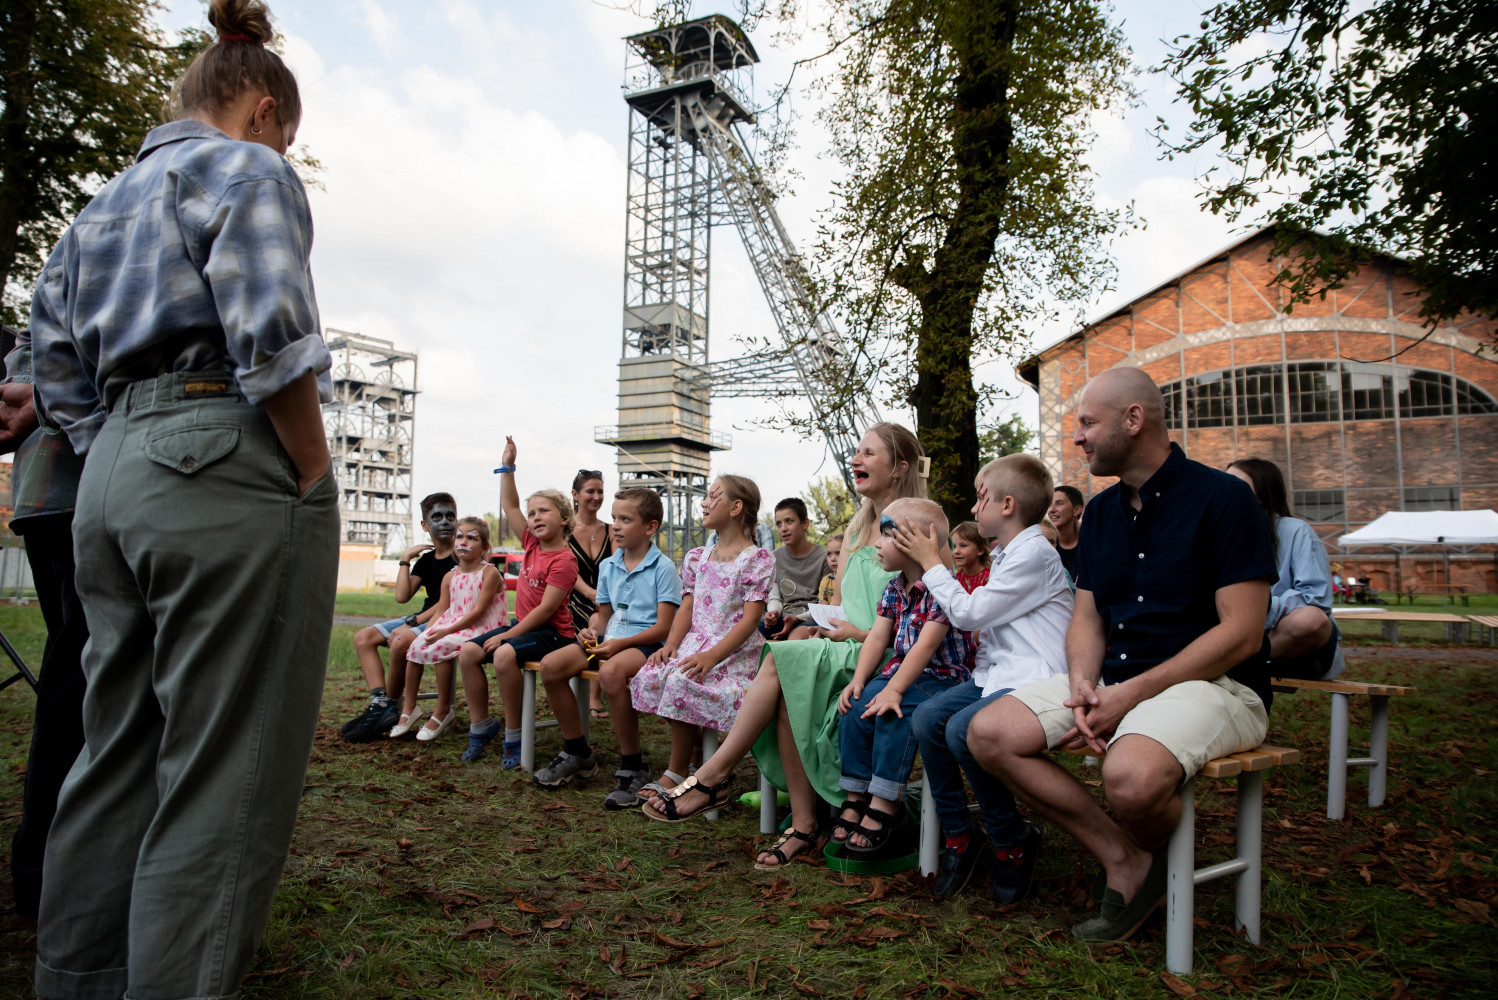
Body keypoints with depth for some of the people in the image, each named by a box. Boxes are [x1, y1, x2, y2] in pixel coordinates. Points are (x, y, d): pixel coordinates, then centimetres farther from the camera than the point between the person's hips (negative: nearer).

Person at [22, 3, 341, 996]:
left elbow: (54, 363, 20)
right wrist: (315, 481, -10)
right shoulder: (249, 170, 0)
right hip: (227, 467, -9)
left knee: (118, 749, 15)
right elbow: (271, 342, -16)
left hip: (110, 472, 9)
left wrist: (117, 458, 18)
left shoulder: (103, 202, 24)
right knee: (224, 773, -5)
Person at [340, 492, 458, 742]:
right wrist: (405, 559, 4)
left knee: (401, 641, -33)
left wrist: (412, 623, -17)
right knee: (363, 637, -3)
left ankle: (393, 706, -13)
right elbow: (402, 596, 5)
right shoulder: (426, 559, 17)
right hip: (421, 618, 9)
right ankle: (381, 704, -18)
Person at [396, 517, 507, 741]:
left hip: (478, 629, -7)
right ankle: (409, 708, 1)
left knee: (442, 646, -29)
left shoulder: (489, 573, -9)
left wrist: (447, 631, -22)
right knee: (417, 645, -13)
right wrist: (428, 632, -9)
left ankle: (443, 710, -15)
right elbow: (441, 610, 10)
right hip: (451, 626, 7)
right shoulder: (450, 576, 13)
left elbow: (478, 611, -17)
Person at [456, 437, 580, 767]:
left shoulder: (564, 560, -17)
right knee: (468, 651, -4)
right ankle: (480, 725, 8)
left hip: (552, 632, -9)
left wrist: (508, 635, -20)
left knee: (505, 654, -32)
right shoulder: (532, 545, 7)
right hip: (523, 625, 9)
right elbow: (510, 508, 11)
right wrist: (507, 467, 6)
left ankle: (514, 736, -18)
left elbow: (546, 609, -22)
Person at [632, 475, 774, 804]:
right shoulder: (697, 557, 16)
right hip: (696, 642, 6)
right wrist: (670, 645, -8)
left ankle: (676, 773, -9)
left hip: (736, 650, -6)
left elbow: (750, 618, -12)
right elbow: (687, 608, 12)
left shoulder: (758, 559, -5)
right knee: (652, 676, -21)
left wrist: (711, 656, -23)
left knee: (683, 682, -31)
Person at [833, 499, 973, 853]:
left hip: (941, 677, -7)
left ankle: (883, 806, -18)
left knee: (895, 712, -29)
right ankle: (855, 797, -3)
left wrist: (894, 689, -29)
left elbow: (926, 645, -24)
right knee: (855, 706, -13)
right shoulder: (894, 588, 8)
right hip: (899, 671, 7)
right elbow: (877, 637, 3)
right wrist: (858, 679, -10)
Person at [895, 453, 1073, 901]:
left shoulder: (1034, 553, -14)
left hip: (1033, 679, -9)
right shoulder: (1005, 554, 17)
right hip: (996, 671, 9)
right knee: (926, 720, -9)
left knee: (962, 730, -29)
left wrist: (931, 561, -4)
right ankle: (958, 836, 2)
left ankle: (1014, 841, -6)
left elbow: (967, 613, -13)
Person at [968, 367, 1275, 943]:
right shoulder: (1101, 511, 13)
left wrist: (1131, 694, -19)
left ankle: (1148, 852, 2)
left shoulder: (1221, 498, -8)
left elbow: (1242, 633, -14)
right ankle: (1122, 858, -4)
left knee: (1131, 777, -36)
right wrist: (1083, 684, -10)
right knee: (989, 733, -13)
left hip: (1213, 682, -6)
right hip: (1114, 680, 7)